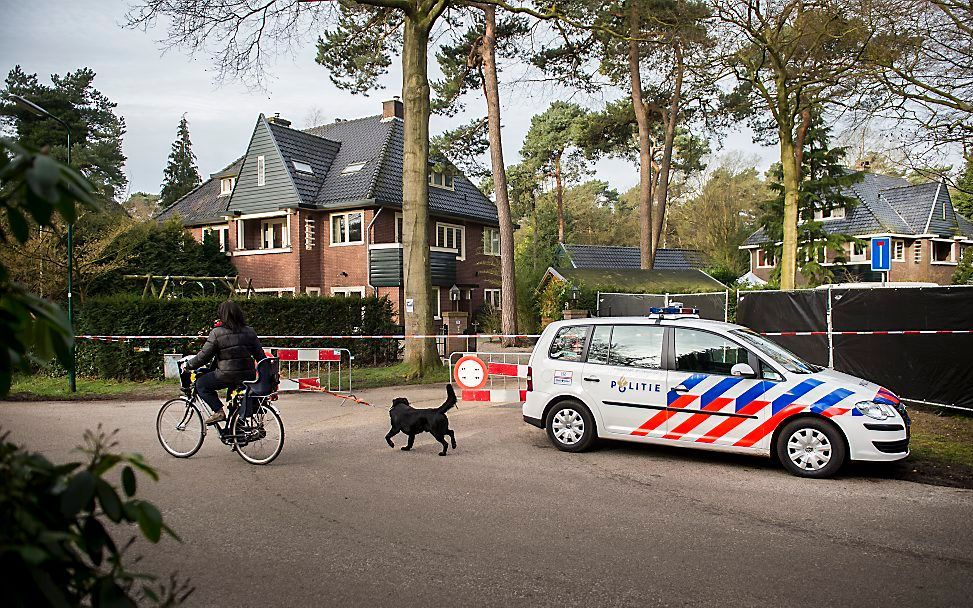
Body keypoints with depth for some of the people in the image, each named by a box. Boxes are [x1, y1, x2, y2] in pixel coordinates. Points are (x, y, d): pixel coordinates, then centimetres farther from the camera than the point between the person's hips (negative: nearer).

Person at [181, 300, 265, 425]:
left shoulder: (217, 333, -8)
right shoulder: (249, 331, 6)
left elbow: (204, 356, -6)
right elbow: (260, 355, 10)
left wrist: (188, 365, 11)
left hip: (227, 376, -5)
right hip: (248, 376, 6)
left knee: (201, 384, 14)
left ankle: (218, 411, 2)